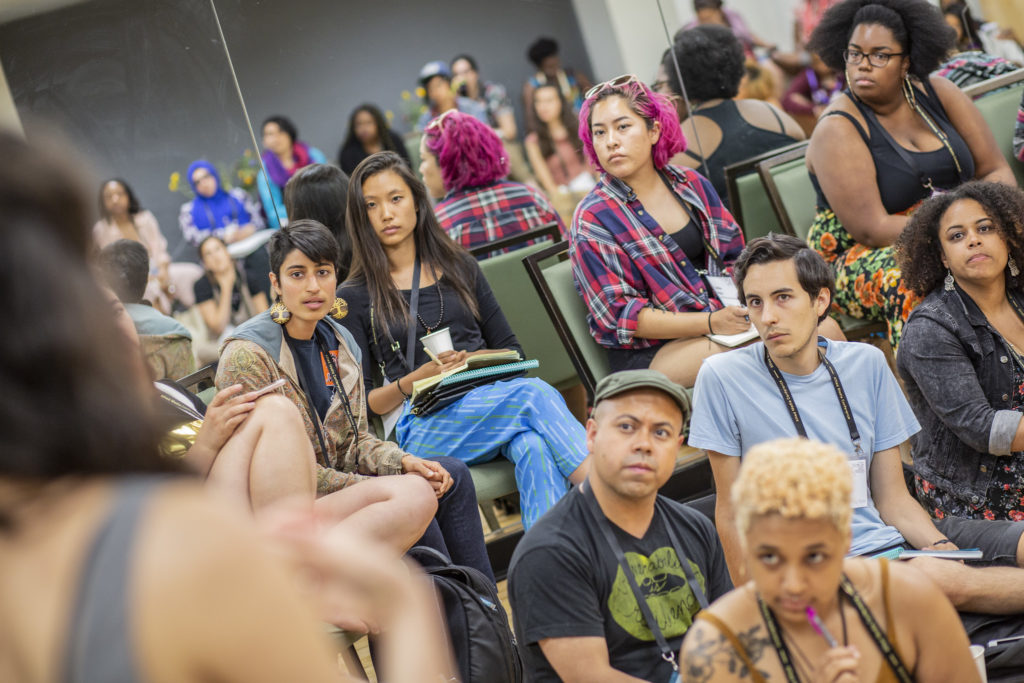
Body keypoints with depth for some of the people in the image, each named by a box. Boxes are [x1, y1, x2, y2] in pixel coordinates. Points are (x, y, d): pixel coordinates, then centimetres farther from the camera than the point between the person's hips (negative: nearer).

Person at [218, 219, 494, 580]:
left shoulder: (338, 341, 7)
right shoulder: (247, 356, -17)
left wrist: (403, 462, -9)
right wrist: (378, 489, -20)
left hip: (338, 478, 8)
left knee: (451, 475, -5)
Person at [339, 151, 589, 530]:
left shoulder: (459, 267, 22)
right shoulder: (354, 296, 11)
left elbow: (512, 350, 21)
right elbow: (361, 402, 6)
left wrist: (479, 361, -2)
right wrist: (416, 379, -12)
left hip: (491, 399, 3)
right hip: (422, 425, -3)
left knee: (534, 446, -37)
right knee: (534, 395, -34)